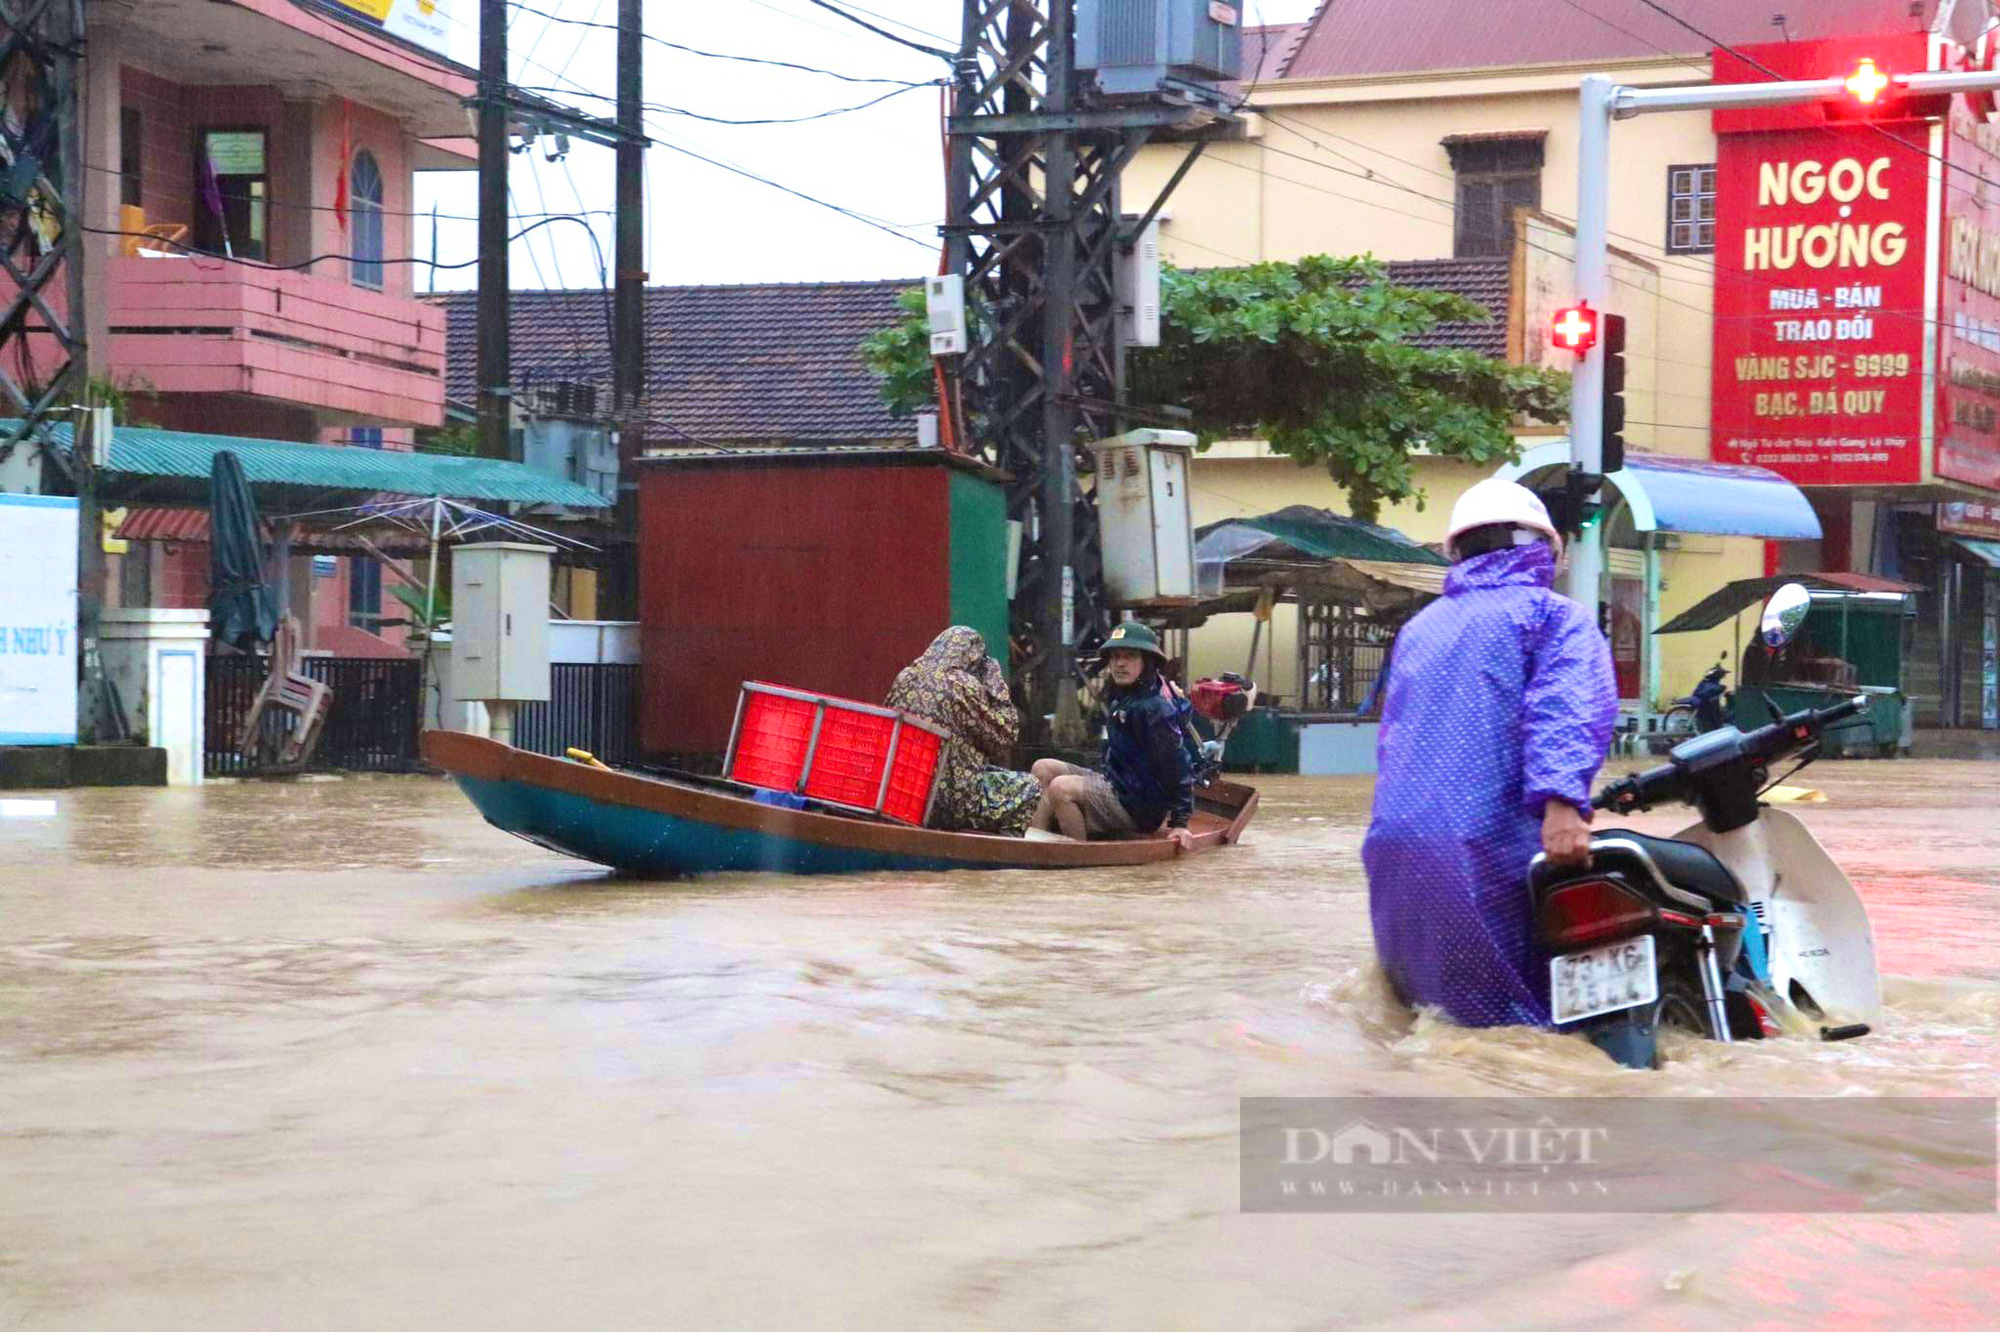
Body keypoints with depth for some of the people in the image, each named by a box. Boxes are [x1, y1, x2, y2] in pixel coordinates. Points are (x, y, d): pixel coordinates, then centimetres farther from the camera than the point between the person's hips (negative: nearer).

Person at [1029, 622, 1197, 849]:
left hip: (1139, 808, -10)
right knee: (1043, 769, 10)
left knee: (1060, 788, -25)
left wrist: (1180, 823, -19)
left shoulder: (1156, 708, -19)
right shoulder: (1117, 696, 9)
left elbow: (1178, 767, -18)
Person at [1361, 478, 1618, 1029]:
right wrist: (1562, 802, -27)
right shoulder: (1552, 614, 5)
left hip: (1392, 856, 6)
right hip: (1487, 853, -6)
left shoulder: (1417, 629, 25)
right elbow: (1568, 705, -14)